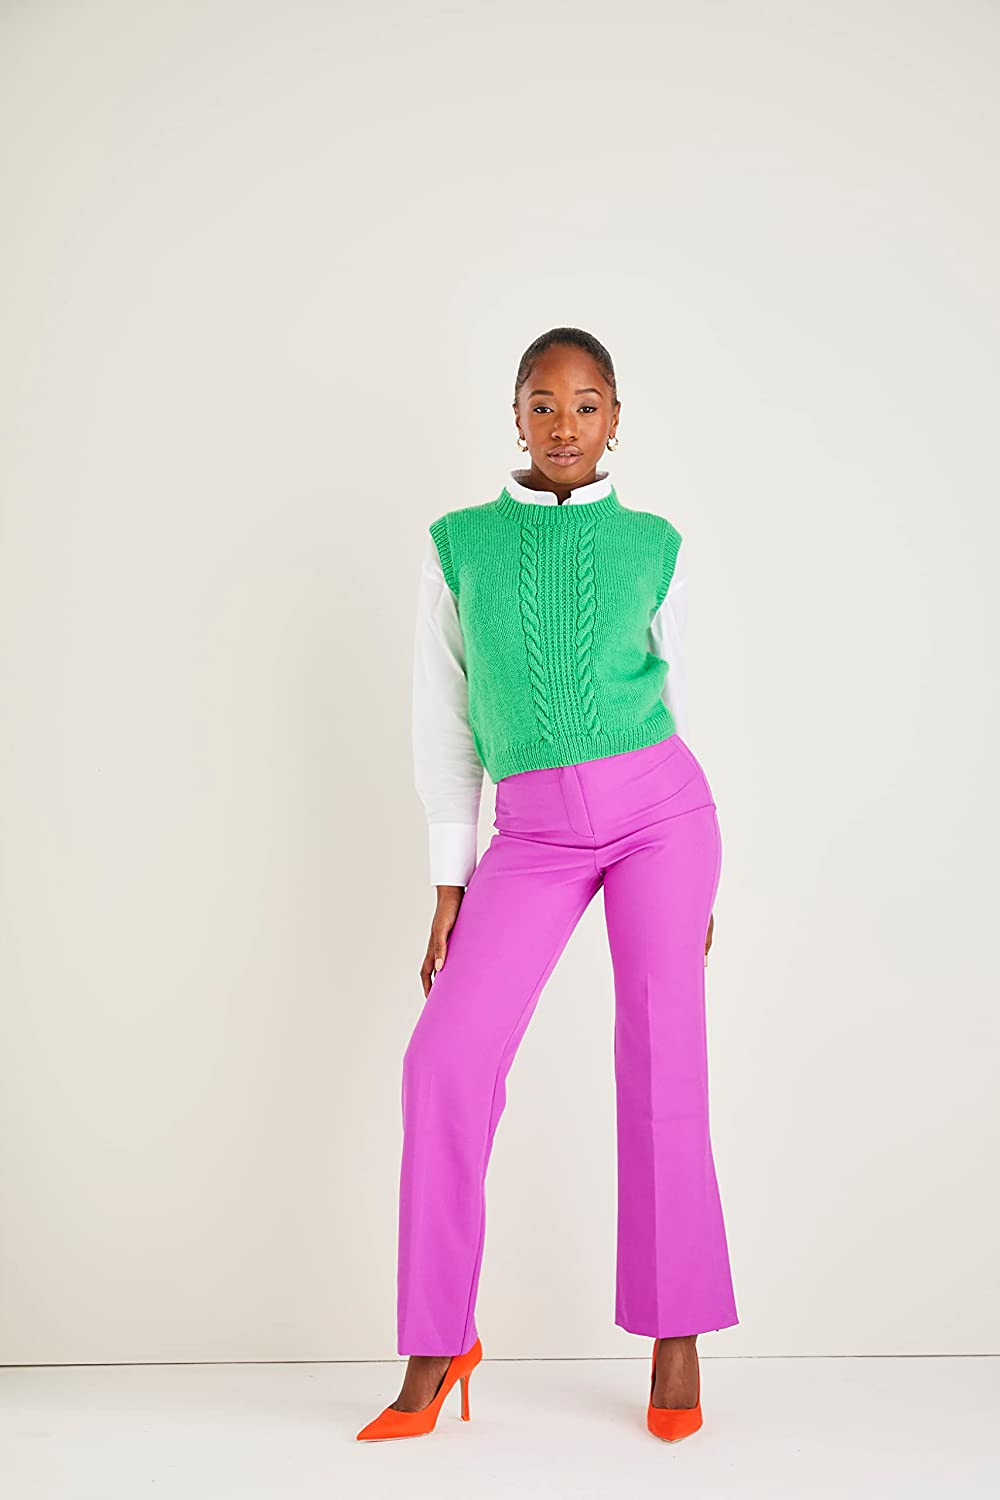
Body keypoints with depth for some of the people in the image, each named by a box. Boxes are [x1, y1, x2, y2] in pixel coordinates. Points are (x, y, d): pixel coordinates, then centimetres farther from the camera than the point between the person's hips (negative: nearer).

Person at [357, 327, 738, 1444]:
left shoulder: (653, 545, 6)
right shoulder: (459, 544, 6)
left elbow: (673, 697, 12)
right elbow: (444, 720, 7)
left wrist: (696, 876, 11)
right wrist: (449, 886, 4)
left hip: (659, 806, 0)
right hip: (535, 835, 0)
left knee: (664, 1059, -2)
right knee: (448, 1059, -11)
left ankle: (675, 1333, 14)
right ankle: (438, 1347, 4)